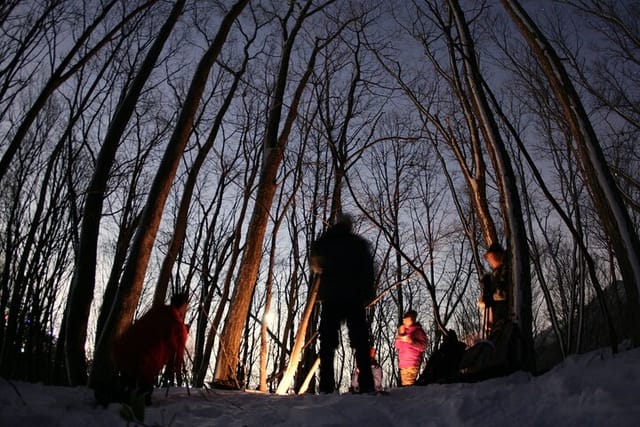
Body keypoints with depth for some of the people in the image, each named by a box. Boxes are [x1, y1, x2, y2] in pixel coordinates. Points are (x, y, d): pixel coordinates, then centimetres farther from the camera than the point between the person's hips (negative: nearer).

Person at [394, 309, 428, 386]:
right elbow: (397, 346, 16)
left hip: (412, 364, -7)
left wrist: (410, 341, -21)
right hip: (403, 364, 7)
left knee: (408, 385, -17)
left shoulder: (418, 331, -2)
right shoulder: (403, 330, 17)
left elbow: (423, 347, -10)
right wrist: (400, 335, 2)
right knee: (404, 384, 6)